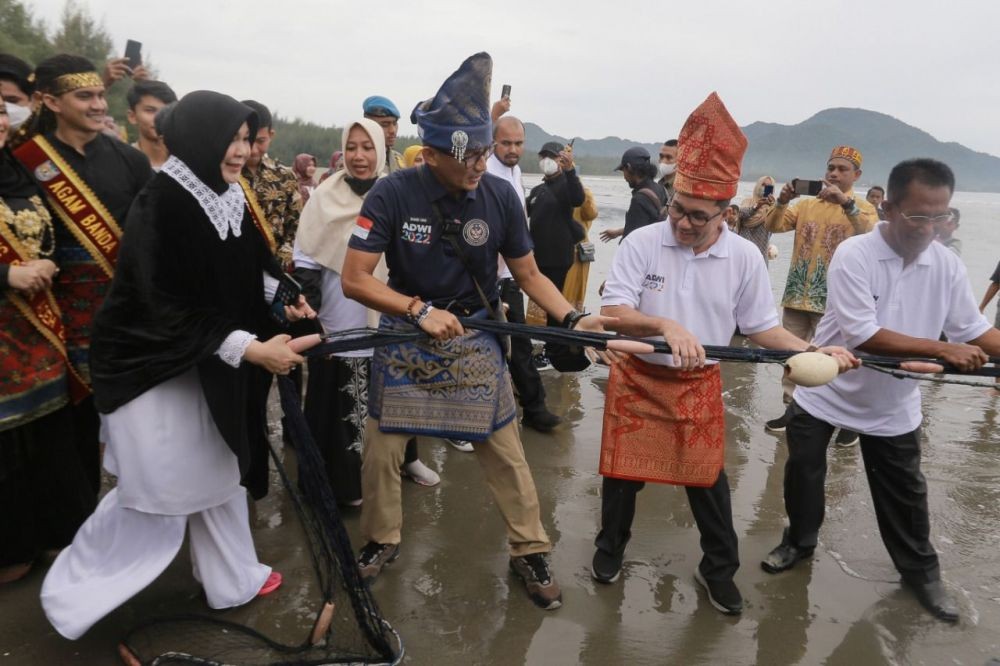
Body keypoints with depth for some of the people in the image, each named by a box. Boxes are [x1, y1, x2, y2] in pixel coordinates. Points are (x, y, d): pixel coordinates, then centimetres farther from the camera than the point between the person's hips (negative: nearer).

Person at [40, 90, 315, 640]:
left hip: (201, 362, 8)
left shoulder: (229, 199, 1)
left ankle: (233, 579, 32)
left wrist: (284, 297, -12)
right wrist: (249, 348, -29)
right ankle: (69, 590, 23)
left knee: (217, 471, 15)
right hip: (148, 359, -7)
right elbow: (169, 308, -25)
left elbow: (246, 272, 7)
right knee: (157, 491, 0)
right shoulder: (160, 204, -22)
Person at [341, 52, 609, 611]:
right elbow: (355, 278, -16)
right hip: (404, 336, 0)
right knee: (382, 448, 9)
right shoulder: (393, 194, -18)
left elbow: (529, 274, -2)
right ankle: (382, 540, 34)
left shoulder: (501, 197, -12)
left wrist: (574, 318, -17)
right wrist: (419, 309, -27)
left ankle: (530, 551, 22)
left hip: (475, 339, 1)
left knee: (506, 450, 4)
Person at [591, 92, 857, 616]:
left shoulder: (744, 257, -9)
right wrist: (666, 326, -38)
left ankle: (718, 569, 35)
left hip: (700, 386, 1)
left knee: (707, 477, 13)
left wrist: (813, 352, -16)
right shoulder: (642, 243, -16)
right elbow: (611, 314, -21)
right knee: (624, 471, 13)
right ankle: (611, 547, 39)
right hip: (637, 378, -1)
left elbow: (761, 327, -1)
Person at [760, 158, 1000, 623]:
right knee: (803, 474, 14)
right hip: (825, 392, -3)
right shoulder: (853, 255, -23)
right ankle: (799, 541, 38)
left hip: (892, 405, 3)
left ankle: (920, 572, 37)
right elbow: (863, 336, -28)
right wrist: (941, 350, -30)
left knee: (905, 494, 15)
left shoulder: (947, 266, -8)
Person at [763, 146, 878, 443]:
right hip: (797, 295, 5)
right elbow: (773, 226, 2)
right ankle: (792, 409, 23)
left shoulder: (862, 208, 0)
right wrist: (782, 201, -17)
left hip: (833, 300, -5)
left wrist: (846, 202, -31)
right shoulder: (807, 204, 11)